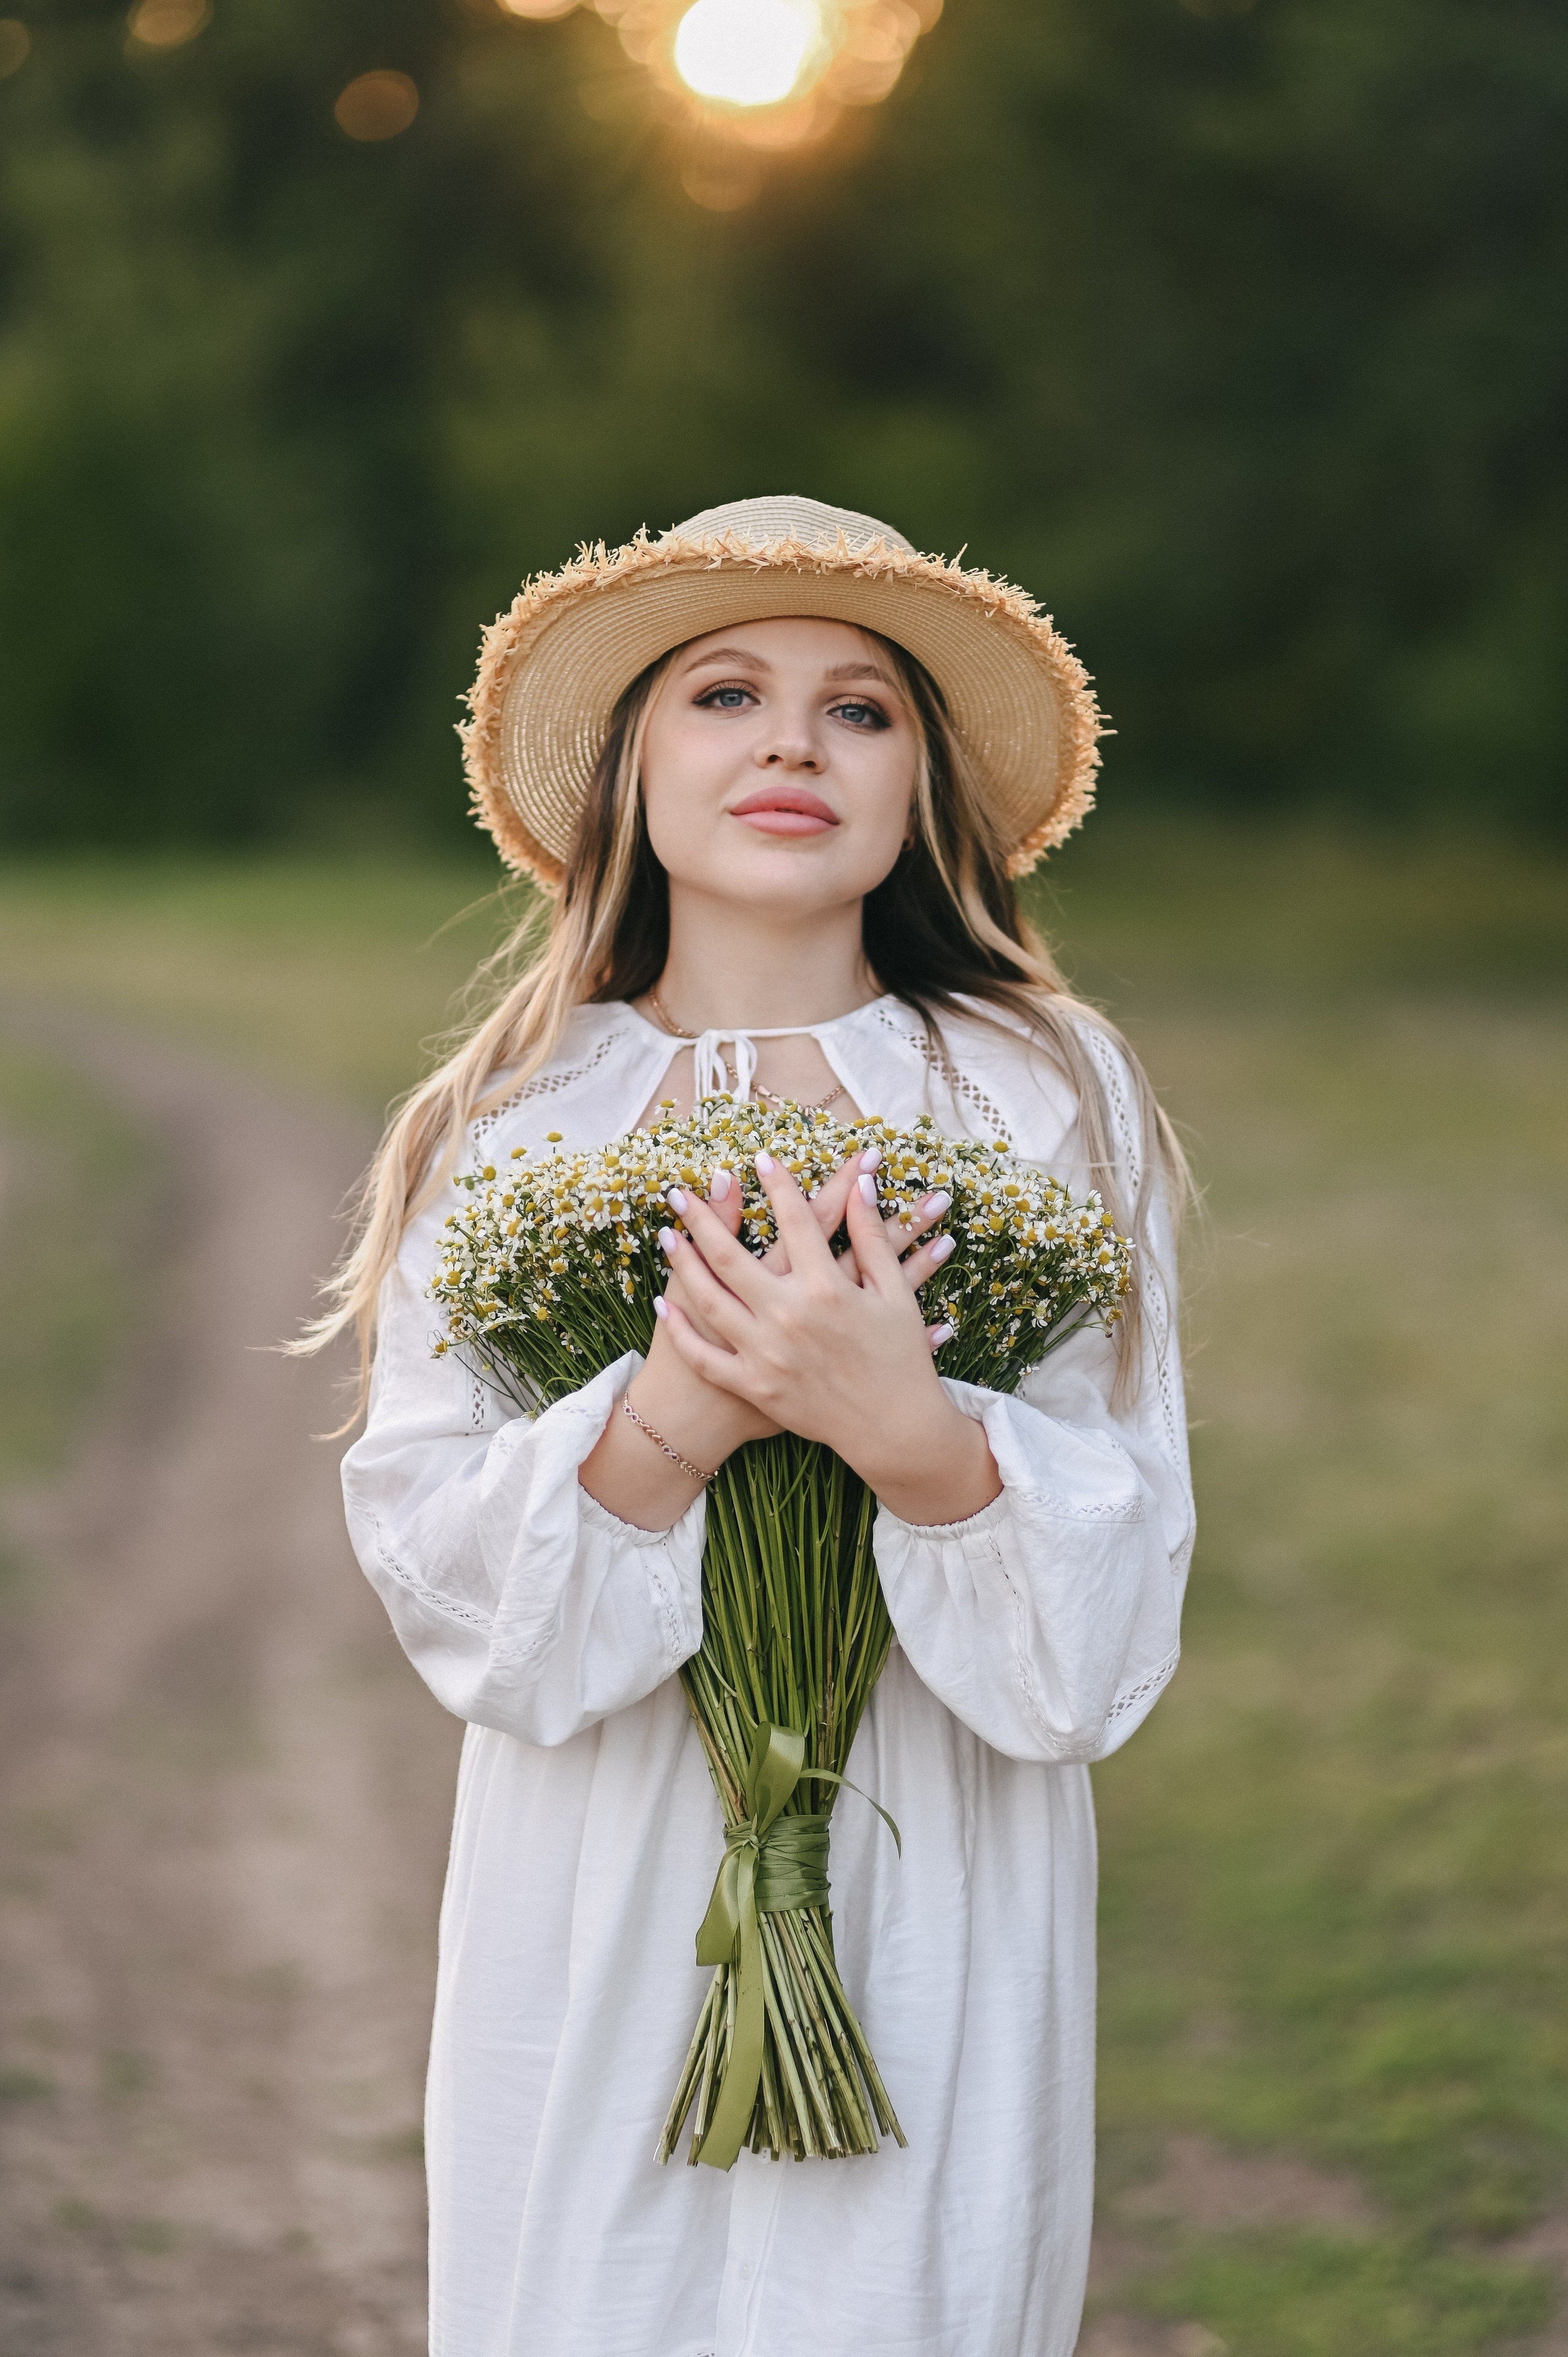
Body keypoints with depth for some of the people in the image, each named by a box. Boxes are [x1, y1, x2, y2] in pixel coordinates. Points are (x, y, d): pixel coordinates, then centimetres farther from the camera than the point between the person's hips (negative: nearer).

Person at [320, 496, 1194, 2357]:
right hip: (602, 1919, 1)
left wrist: (912, 1432, -25)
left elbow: (1110, 1631, -7)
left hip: (936, 1927, 0)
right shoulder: (505, 1134, 0)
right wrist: (665, 1419, -23)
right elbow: (439, 1589, -6)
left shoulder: (1050, 1106, -2)